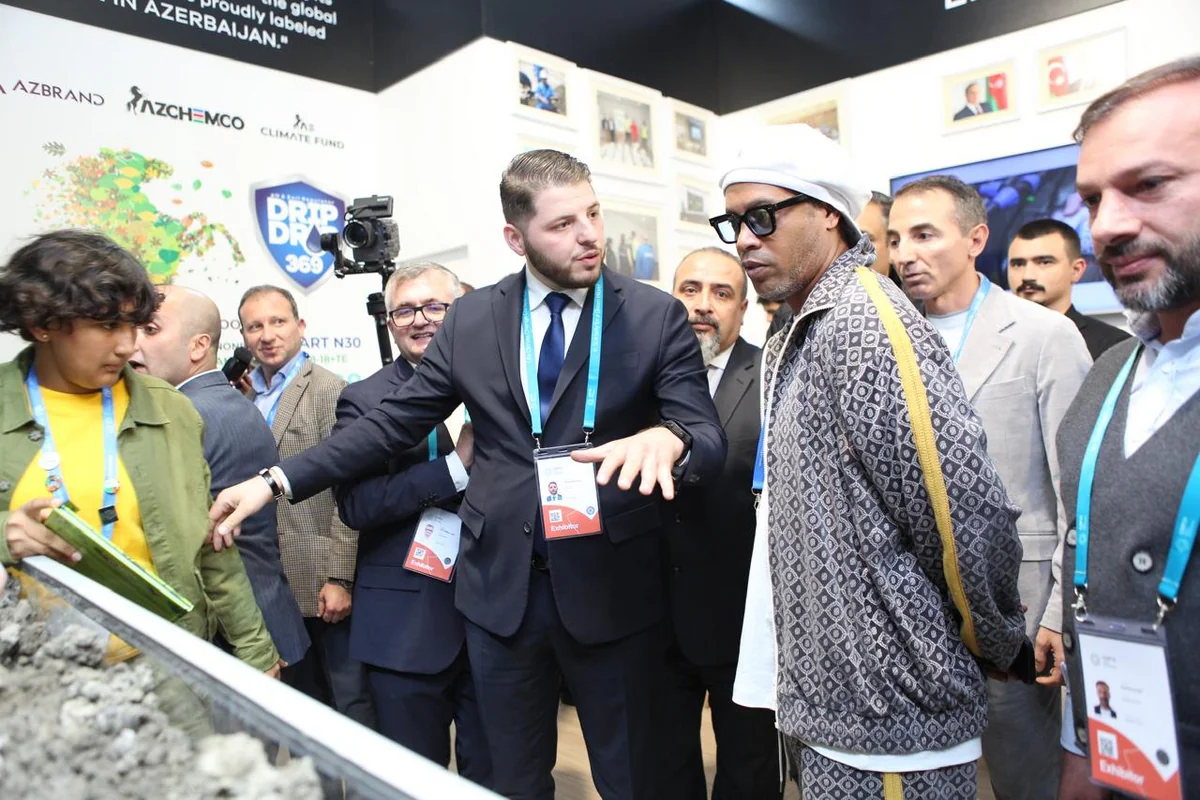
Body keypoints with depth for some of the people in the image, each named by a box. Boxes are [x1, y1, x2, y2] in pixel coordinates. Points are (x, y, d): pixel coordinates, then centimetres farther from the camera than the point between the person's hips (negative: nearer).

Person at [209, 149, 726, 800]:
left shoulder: (657, 316, -6)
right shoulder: (472, 319, 2)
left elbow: (709, 437, -12)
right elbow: (394, 422, 6)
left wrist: (667, 439, -36)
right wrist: (277, 480, 0)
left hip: (611, 588, -2)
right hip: (501, 584, 3)